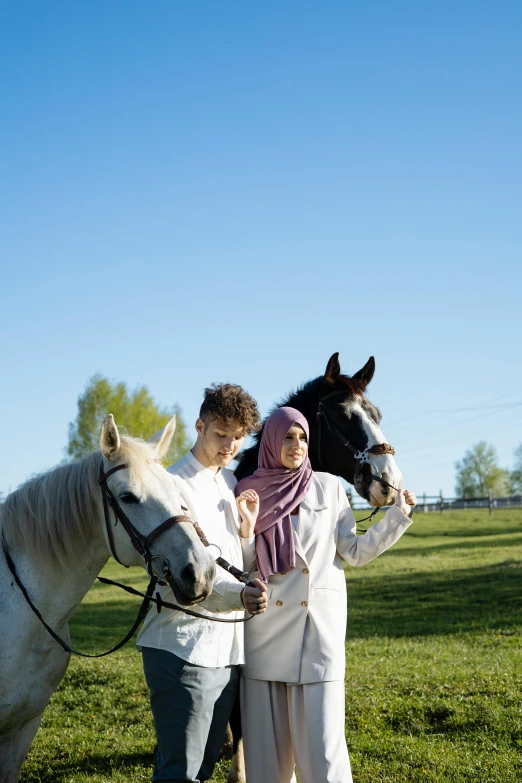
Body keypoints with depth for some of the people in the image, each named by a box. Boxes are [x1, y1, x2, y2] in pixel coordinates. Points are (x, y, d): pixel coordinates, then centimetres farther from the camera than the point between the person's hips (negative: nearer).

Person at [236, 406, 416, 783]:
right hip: (264, 629, 1)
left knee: (320, 737, -5)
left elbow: (354, 552, 6)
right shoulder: (248, 492, 6)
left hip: (318, 625, -1)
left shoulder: (328, 487, 5)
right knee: (265, 739, 7)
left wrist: (398, 516, -2)